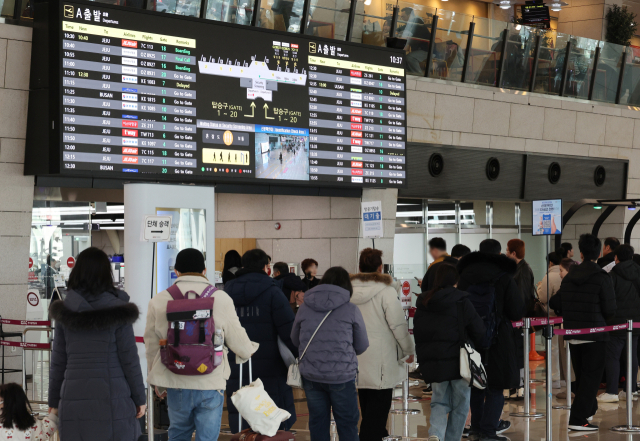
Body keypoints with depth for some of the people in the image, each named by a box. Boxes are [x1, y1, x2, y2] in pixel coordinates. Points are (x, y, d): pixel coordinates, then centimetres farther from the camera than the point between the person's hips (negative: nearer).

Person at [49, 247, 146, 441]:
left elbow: (58, 360, 7)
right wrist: (140, 397, 6)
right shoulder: (117, 310, -4)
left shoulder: (65, 310, 5)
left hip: (75, 399, 3)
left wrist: (54, 400, 15)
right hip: (111, 398, -3)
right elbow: (129, 358, -3)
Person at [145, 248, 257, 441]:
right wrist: (252, 348, 25)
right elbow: (237, 341, 0)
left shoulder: (159, 301, 0)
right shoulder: (221, 298, -5)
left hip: (176, 384, 2)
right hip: (211, 384, -2)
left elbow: (152, 346, 9)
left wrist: (158, 383, 23)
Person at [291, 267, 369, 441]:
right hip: (342, 377, -3)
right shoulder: (351, 310, -6)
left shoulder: (304, 309, 1)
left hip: (311, 376, 3)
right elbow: (362, 346, 2)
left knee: (318, 426, 12)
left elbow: (294, 340, 13)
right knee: (347, 426, 8)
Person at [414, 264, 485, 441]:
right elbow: (478, 331, -5)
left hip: (432, 363, 4)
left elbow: (417, 335, 10)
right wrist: (478, 348, 13)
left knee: (439, 401, 12)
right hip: (458, 362, -4)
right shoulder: (461, 302, -8)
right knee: (460, 405, 10)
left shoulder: (423, 303, 6)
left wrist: (422, 358, 16)